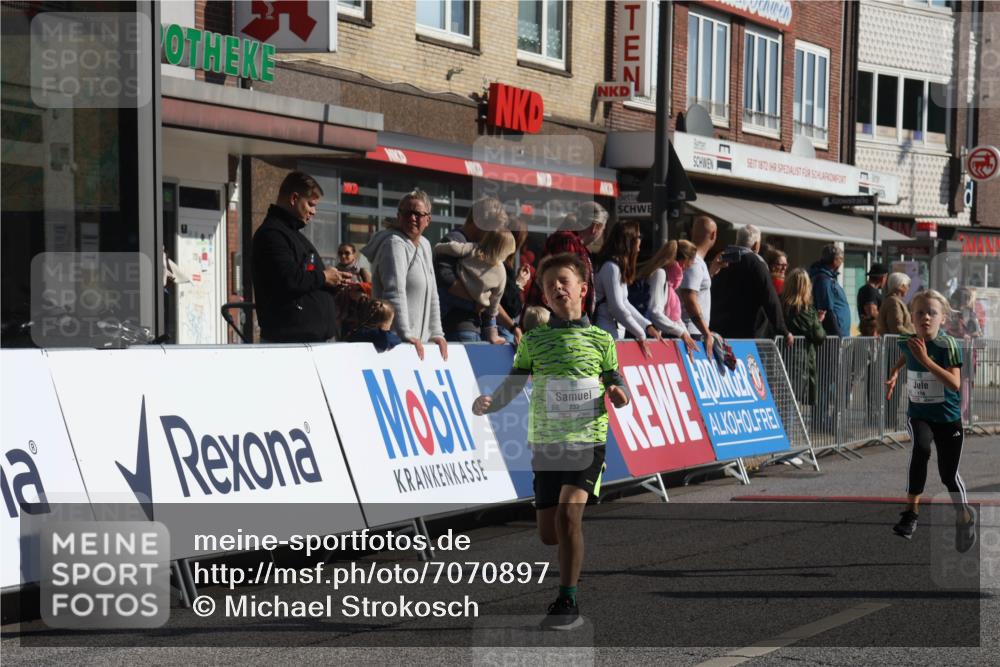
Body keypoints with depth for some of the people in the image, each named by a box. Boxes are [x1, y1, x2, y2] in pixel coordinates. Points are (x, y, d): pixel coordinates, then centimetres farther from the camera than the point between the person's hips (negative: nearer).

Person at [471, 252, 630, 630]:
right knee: (548, 534, 4)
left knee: (567, 514, -22)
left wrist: (617, 393, -15)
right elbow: (513, 385, 8)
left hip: (587, 439, -3)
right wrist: (489, 403, -12)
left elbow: (615, 381, 9)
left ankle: (567, 602, -14)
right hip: (545, 442, 3)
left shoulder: (600, 339, 4)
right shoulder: (533, 340, 8)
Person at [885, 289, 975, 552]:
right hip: (919, 414, 2)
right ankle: (910, 512, -23)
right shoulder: (907, 342, -5)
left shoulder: (948, 345, -19)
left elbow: (955, 384, -30)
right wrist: (894, 373, 11)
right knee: (921, 447, -30)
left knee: (949, 474, 3)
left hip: (947, 416, -2)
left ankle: (965, 518, 32)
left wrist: (925, 359, -32)